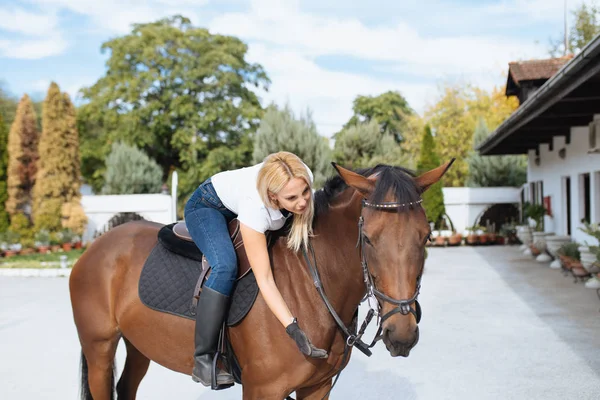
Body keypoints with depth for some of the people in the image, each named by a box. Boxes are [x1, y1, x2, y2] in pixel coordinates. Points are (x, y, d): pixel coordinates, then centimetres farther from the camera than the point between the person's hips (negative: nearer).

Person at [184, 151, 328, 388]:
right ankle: (202, 361, -24)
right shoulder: (255, 206, -43)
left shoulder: (304, 178, -30)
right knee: (226, 266, -33)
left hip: (237, 207, 7)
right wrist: (293, 329, -46)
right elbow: (264, 280, -41)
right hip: (206, 207, -7)